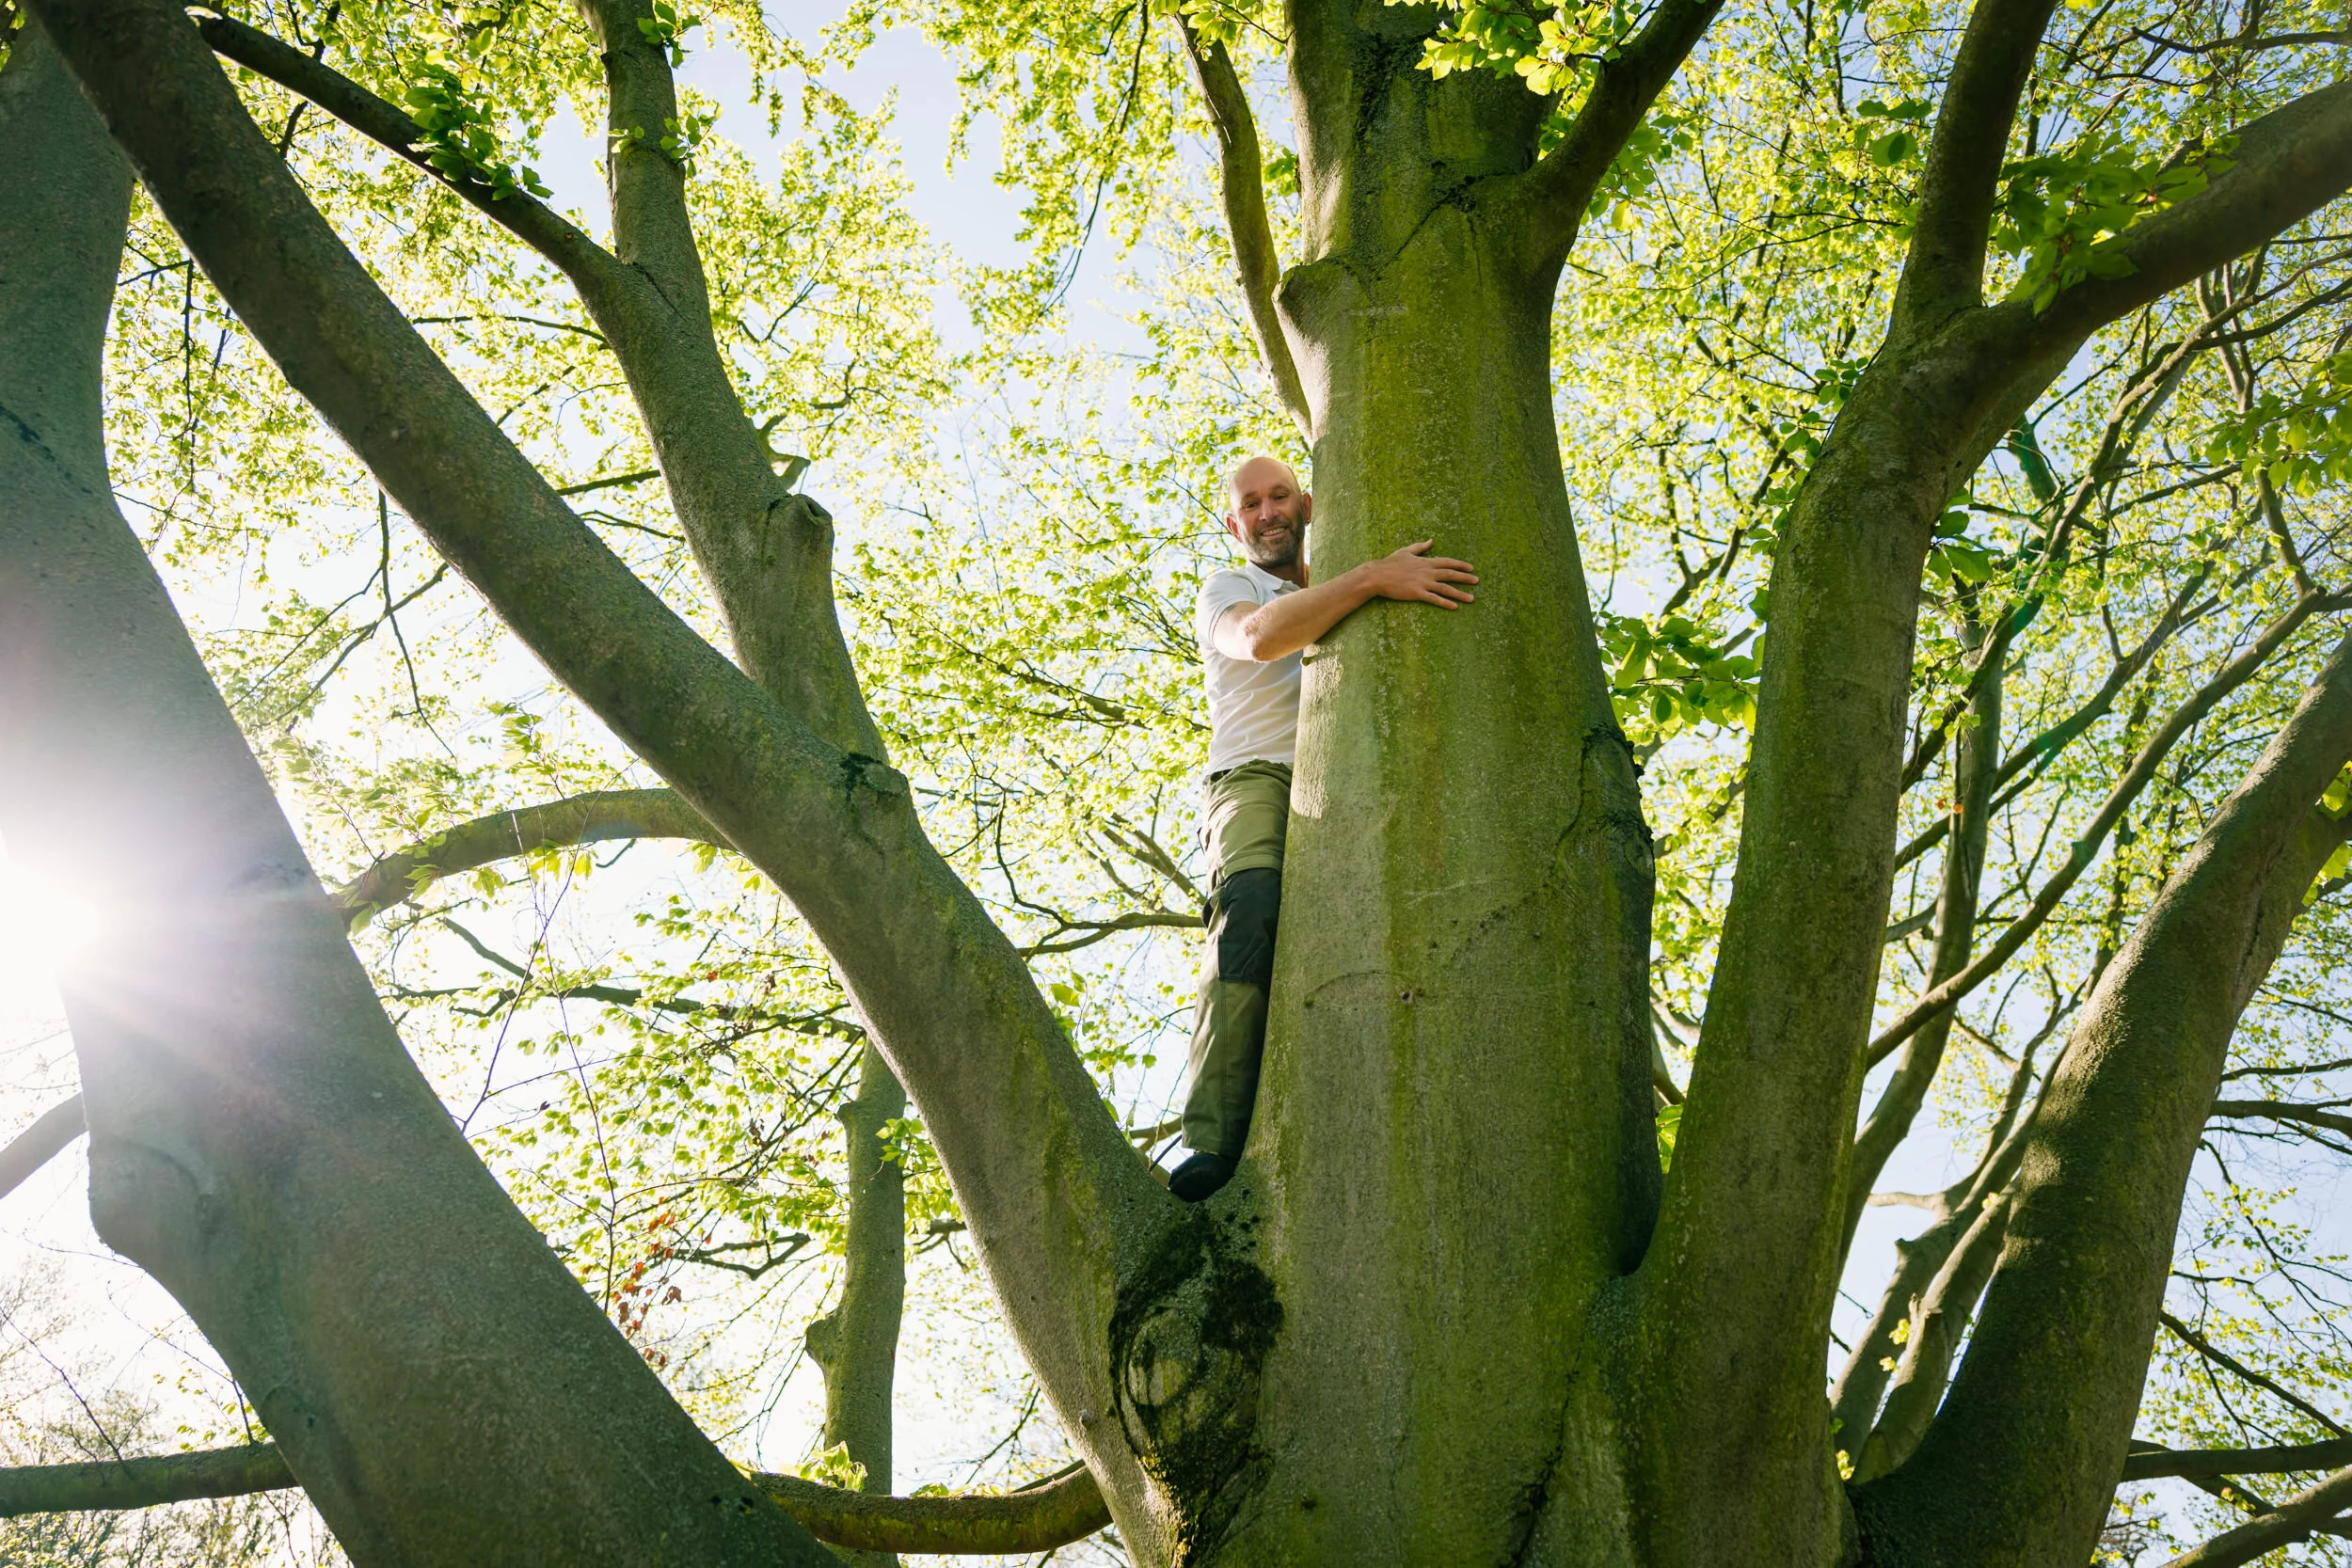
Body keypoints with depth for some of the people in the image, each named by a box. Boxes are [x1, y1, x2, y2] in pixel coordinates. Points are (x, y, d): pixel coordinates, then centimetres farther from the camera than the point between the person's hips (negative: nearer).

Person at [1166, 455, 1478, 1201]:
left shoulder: (1338, 594, 34)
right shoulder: (1227, 590, 17)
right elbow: (1261, 637, -10)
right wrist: (1371, 579, -21)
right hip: (1257, 776, -4)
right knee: (1255, 907, -35)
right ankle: (1213, 1141, -41)